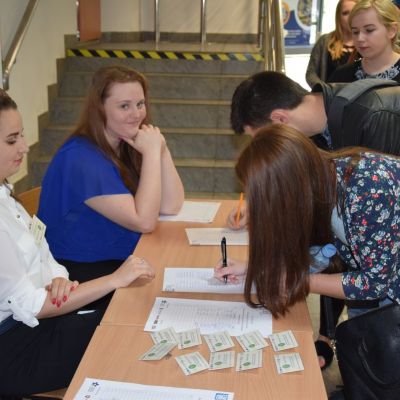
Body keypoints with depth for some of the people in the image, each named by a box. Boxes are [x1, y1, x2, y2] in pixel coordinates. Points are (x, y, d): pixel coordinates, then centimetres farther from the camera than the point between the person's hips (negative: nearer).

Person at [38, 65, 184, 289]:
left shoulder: (130, 145, 4)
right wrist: (151, 152, -20)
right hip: (82, 272, -7)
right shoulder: (81, 158, -21)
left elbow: (171, 206, -2)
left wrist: (161, 150, -13)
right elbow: (144, 221, -25)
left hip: (124, 260, 8)